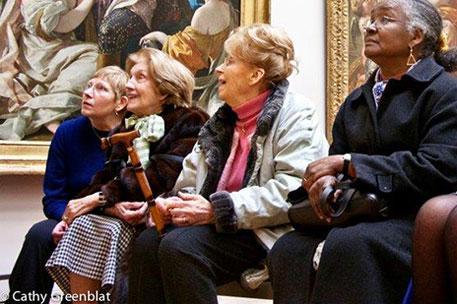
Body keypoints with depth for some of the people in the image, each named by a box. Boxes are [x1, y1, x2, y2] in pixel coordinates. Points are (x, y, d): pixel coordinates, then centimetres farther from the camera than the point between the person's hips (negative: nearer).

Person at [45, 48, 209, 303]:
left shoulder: (191, 123, 0)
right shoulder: (130, 127, 22)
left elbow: (161, 174, -15)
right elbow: (109, 175, 10)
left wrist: (97, 198, -19)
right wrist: (113, 204, -15)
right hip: (122, 215, 6)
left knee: (108, 232, -31)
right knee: (84, 224, -24)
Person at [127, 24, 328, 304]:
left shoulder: (295, 115, -4)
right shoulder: (223, 120, 20)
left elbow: (293, 189, -19)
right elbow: (191, 180, 20)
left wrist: (217, 210, -21)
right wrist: (176, 203, -5)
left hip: (266, 233, -7)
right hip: (222, 226, 7)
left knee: (180, 245, -28)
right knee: (147, 243, -17)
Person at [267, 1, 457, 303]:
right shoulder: (355, 101, 20)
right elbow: (337, 159, 16)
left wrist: (348, 163, -16)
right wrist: (326, 179, -12)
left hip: (417, 215, -6)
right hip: (363, 212, 6)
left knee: (348, 245, -36)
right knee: (288, 250, -22)